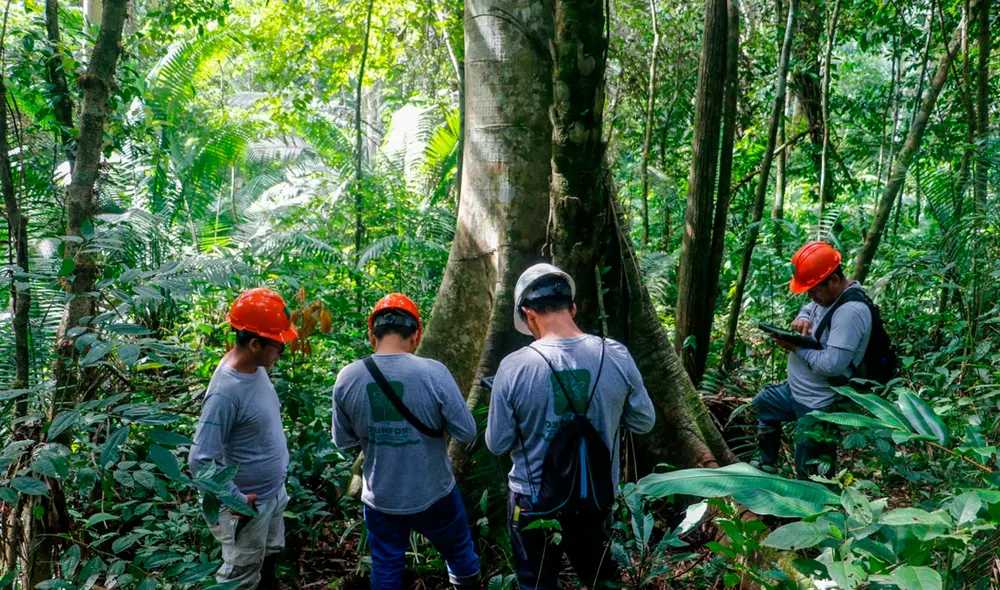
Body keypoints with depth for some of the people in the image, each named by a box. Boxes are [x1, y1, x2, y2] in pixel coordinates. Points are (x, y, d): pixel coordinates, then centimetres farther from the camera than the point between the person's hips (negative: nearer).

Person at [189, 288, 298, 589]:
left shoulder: (256, 367, -5)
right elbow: (200, 460, -29)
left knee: (269, 559, 28)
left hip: (275, 492, 8)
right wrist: (236, 500, -21)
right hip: (250, 505, -8)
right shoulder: (226, 392, -32)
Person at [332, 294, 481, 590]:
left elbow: (343, 440, 1)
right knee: (460, 554, 24)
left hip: (380, 499, 2)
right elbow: (467, 433, -14)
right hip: (433, 495, -2)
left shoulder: (347, 378, -12)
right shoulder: (433, 373, -21)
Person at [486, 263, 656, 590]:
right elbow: (644, 422, 0)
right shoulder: (618, 357, -14)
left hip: (534, 501, -2)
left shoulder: (514, 367, -21)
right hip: (597, 496, 3)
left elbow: (497, 444, -10)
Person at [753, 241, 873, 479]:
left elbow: (832, 365, -35)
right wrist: (802, 319, -5)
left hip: (819, 405, -11)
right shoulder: (828, 294, -1)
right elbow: (808, 309, 20)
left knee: (809, 470, 0)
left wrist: (796, 346, -22)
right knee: (762, 403, 30)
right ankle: (768, 467, 42)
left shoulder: (851, 311, -31)